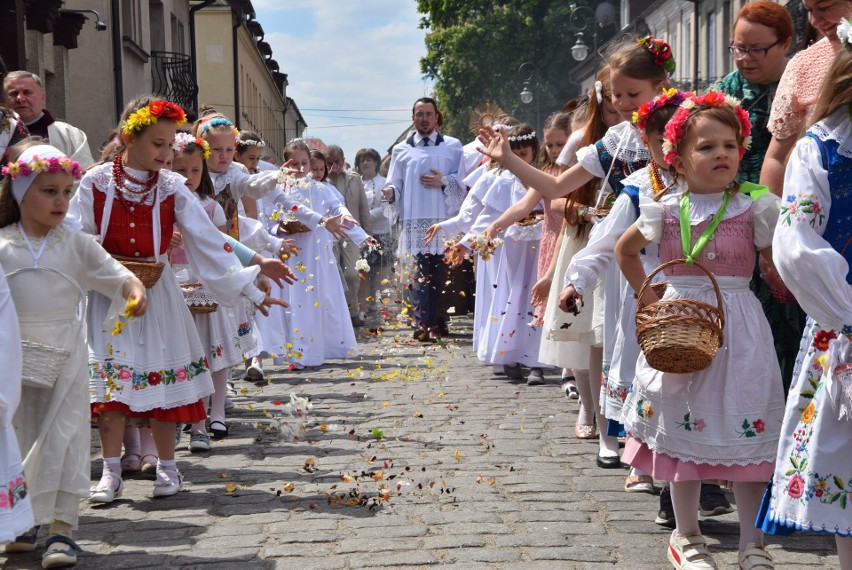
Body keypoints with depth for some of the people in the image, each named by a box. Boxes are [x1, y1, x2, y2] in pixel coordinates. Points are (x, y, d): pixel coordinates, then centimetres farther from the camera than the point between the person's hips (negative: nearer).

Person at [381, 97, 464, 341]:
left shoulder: (453, 147, 11)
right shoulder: (401, 150, 13)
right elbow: (395, 184, 9)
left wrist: (444, 181, -9)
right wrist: (390, 191, -13)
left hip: (443, 220, 0)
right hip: (414, 221, 0)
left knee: (439, 272, 1)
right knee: (420, 272, -7)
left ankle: (434, 321, 11)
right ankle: (423, 324, -7)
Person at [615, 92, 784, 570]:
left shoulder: (754, 209, -3)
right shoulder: (666, 211, 1)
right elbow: (625, 249, 17)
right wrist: (649, 298, 10)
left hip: (738, 330, -1)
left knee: (746, 432, 0)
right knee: (682, 428, 9)